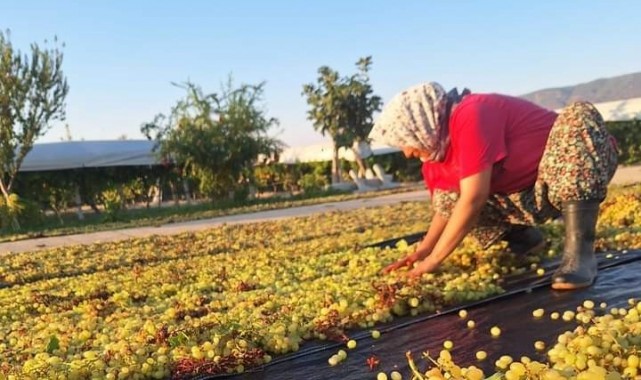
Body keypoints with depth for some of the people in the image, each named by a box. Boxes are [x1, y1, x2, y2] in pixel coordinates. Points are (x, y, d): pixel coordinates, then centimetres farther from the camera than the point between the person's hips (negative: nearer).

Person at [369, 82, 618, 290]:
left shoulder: (470, 116, -29)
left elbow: (474, 198, -32)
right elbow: (446, 208, 6)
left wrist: (433, 259, -24)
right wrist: (421, 252, -7)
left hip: (587, 163, -7)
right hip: (537, 196, 7)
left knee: (579, 116, -38)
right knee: (448, 197, -5)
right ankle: (525, 239, 10)